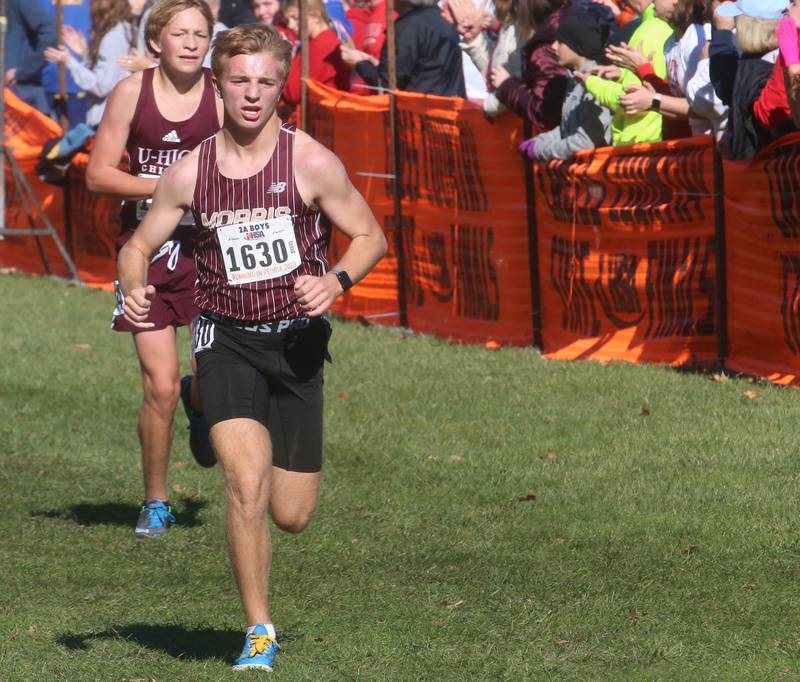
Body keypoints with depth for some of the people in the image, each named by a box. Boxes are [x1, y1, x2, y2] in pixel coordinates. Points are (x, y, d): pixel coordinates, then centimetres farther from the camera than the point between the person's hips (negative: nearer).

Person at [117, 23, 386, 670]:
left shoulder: (311, 162, -7)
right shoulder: (190, 172, -1)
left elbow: (370, 236, 2)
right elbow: (139, 245, 11)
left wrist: (335, 281, -18)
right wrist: (134, 291, -12)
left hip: (296, 341, 0)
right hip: (226, 340, 0)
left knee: (291, 515, 5)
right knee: (247, 484, -21)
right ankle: (259, 632, -6)